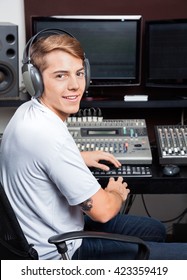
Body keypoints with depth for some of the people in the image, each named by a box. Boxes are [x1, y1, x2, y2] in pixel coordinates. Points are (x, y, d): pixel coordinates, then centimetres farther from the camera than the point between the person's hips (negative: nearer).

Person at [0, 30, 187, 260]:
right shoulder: (49, 135, -31)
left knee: (155, 230, 23)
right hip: (58, 254, -10)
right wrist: (117, 193, -1)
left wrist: (80, 157, 17)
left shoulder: (27, 111, 0)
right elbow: (102, 211, -23)